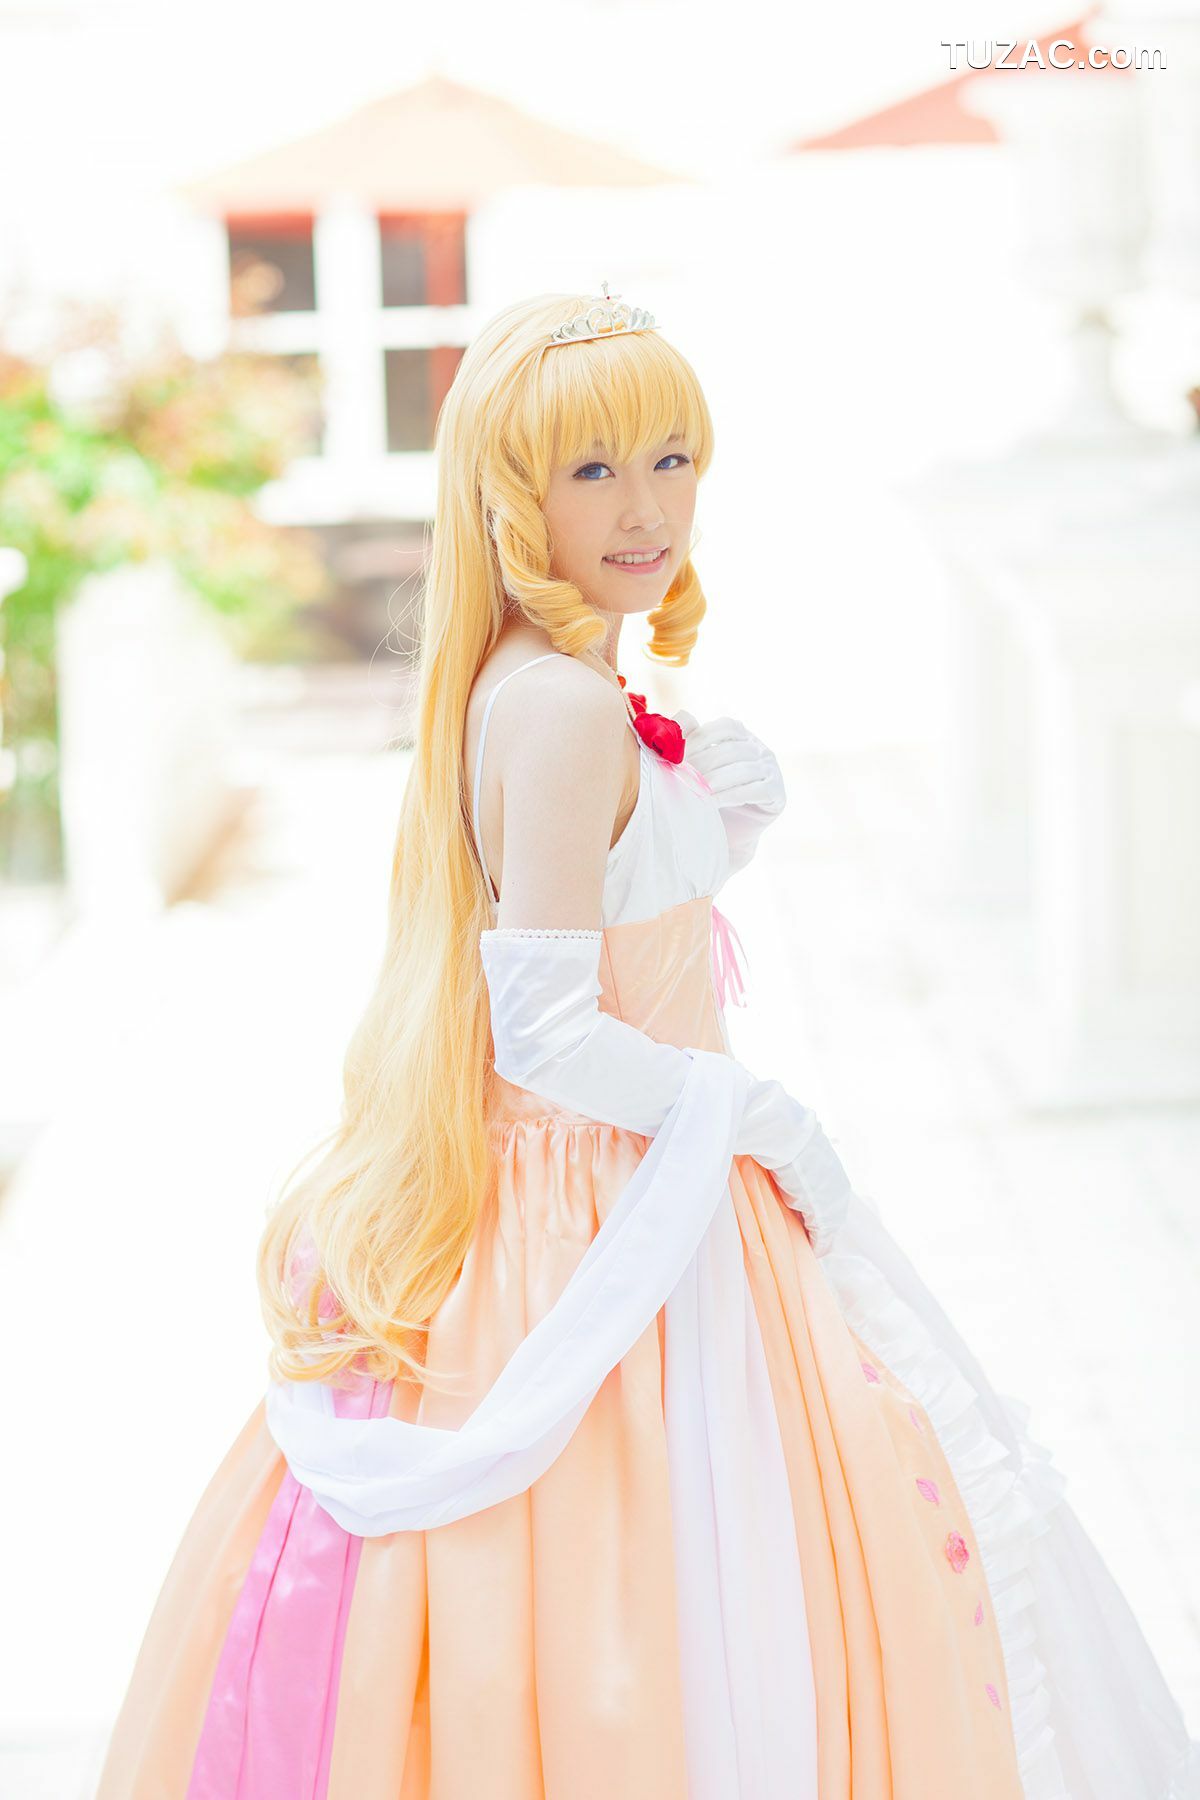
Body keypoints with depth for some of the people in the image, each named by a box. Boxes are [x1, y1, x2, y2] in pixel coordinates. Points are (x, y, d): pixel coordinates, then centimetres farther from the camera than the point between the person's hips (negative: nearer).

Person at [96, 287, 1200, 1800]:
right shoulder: (569, 710, -23)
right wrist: (758, 1118, -13)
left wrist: (718, 831, 4)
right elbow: (551, 1038, -24)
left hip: (544, 1188, 9)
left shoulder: (518, 687, 5)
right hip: (617, 1214, -9)